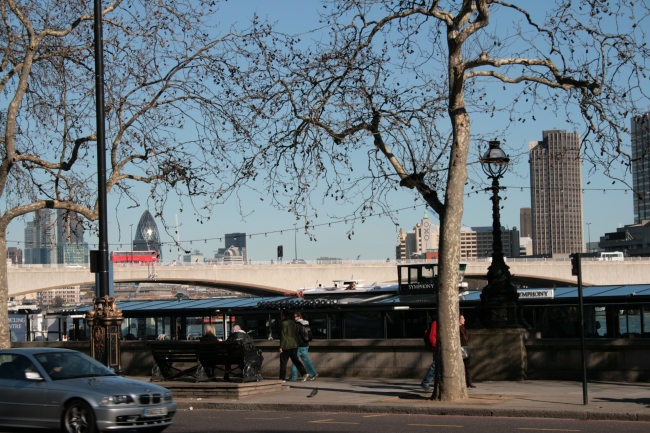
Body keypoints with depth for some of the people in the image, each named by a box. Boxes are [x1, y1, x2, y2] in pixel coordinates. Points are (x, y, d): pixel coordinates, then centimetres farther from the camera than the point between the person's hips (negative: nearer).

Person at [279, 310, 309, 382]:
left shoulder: (284, 323, -12)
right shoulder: (293, 323, 12)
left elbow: (283, 336, -15)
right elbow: (296, 334, 17)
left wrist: (281, 347, -13)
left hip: (286, 346, -8)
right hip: (294, 345, 8)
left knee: (283, 362, 1)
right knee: (295, 360, 11)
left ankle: (282, 378, 3)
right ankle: (304, 373, -3)